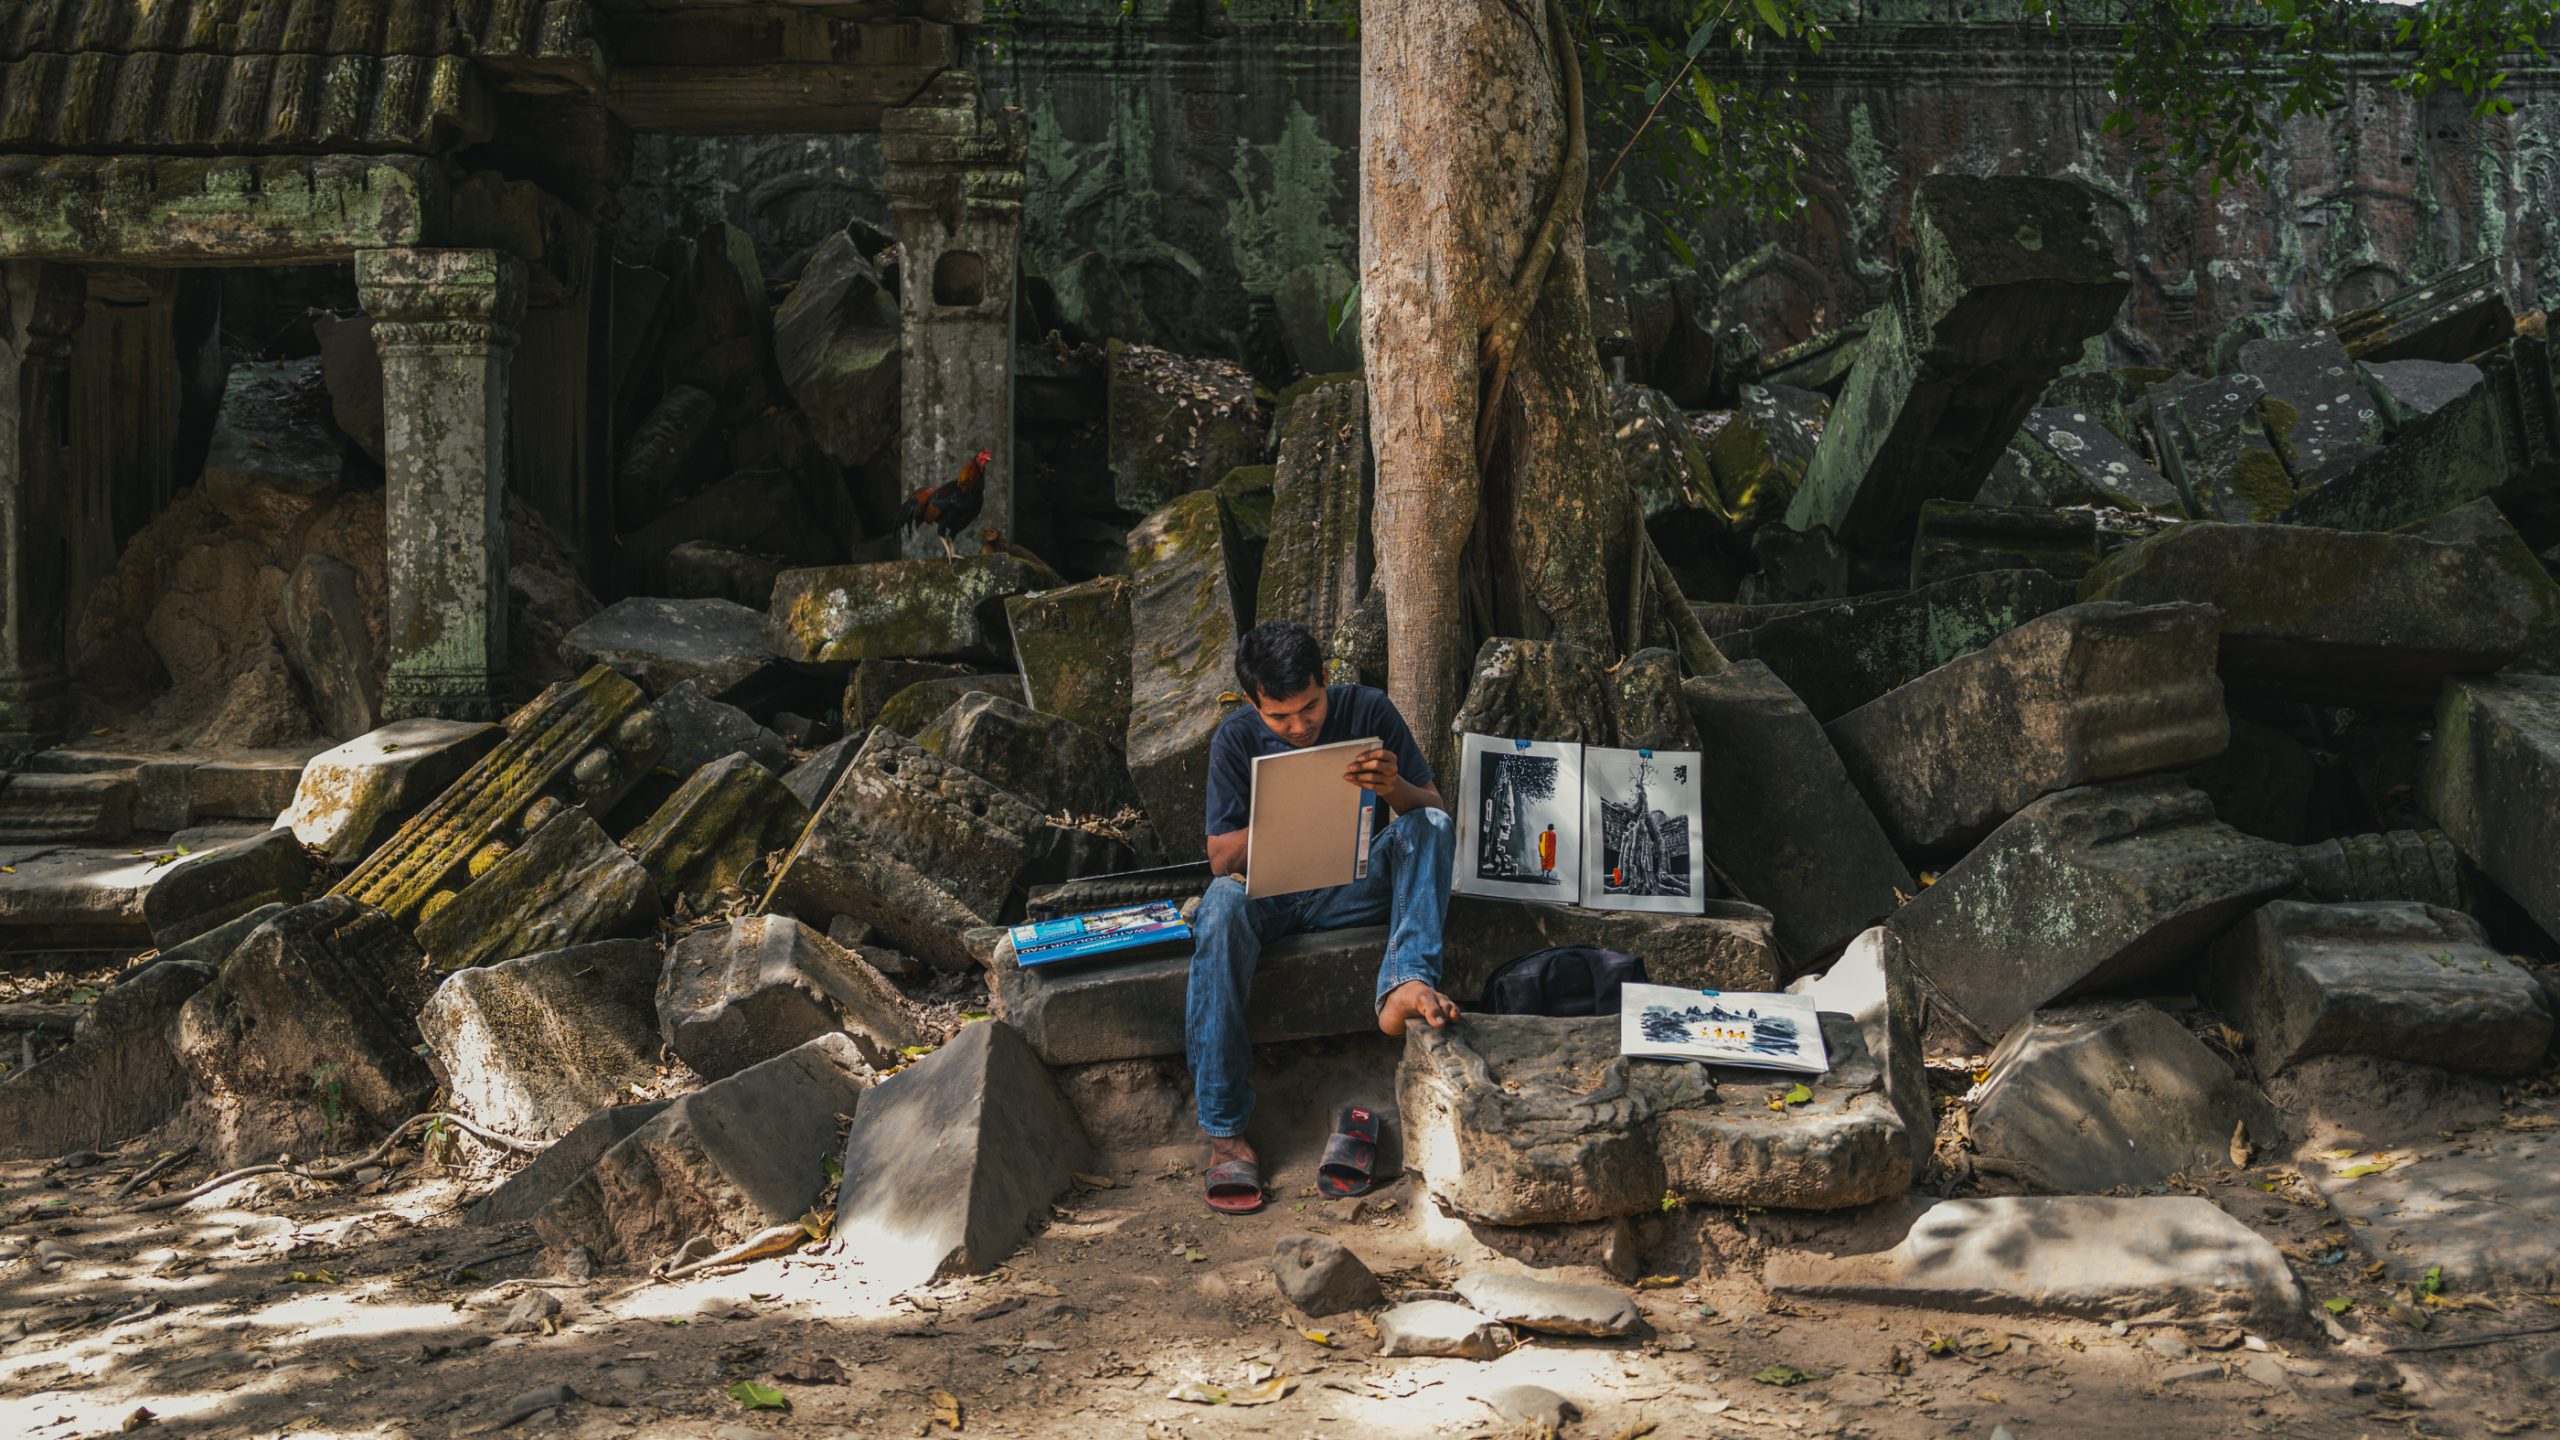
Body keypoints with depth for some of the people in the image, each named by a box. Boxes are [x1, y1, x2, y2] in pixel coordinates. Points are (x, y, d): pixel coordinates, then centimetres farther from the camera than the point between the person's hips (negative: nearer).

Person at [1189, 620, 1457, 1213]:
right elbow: (1221, 860, -7)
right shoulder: (1237, 739, -6)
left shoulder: (1366, 710, -5)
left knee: (1431, 826, -23)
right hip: (1268, 892, -1)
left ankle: (1404, 986, -44)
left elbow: (1436, 812, -4)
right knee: (1221, 905, -36)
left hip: (1354, 887, 1)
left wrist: (1396, 788, -27)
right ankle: (1225, 1133, -36)